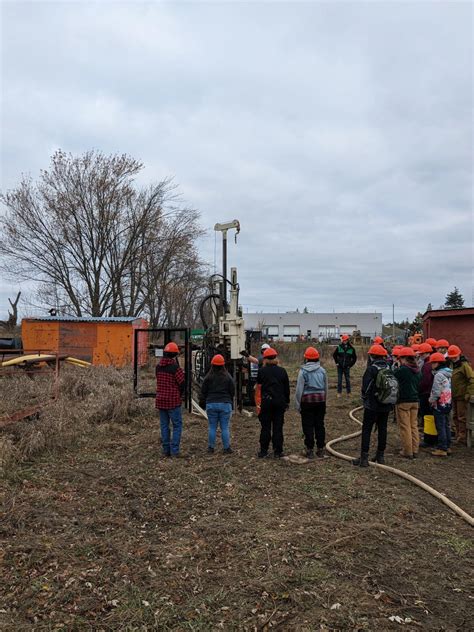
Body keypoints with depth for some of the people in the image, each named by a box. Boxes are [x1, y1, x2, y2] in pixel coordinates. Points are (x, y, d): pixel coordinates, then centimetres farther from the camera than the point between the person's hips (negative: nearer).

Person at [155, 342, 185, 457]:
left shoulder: (158, 367, 4)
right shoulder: (175, 367, -15)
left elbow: (160, 382, 9)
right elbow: (182, 384, -10)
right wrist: (179, 395, 7)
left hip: (160, 400, 6)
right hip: (173, 401, -6)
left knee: (164, 425, 12)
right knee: (177, 425, 4)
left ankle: (166, 450, 15)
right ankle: (174, 449, -1)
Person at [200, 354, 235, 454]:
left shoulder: (208, 378, -2)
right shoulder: (228, 377, -1)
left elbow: (203, 392, 3)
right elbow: (232, 391, 4)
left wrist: (202, 403, 17)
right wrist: (230, 401, 21)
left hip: (211, 404, 0)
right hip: (225, 404, 0)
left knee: (212, 427, 7)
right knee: (225, 427, 4)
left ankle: (211, 448, 11)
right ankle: (226, 448, 7)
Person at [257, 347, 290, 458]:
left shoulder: (262, 371, -5)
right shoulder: (282, 371, 0)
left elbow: (258, 382, 12)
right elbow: (287, 388, 6)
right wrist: (287, 401, 15)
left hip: (266, 401, -1)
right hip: (280, 401, 1)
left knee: (265, 427, 6)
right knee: (278, 427, 6)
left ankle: (263, 451, 8)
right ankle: (278, 451, 8)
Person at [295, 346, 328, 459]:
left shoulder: (303, 371, -9)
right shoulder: (322, 370, 4)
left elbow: (299, 389, -8)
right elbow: (326, 388, 11)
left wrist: (298, 404, 0)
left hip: (307, 400, -4)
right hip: (321, 399, 4)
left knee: (308, 426, 3)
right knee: (320, 424, 11)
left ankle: (310, 450, 6)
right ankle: (320, 449, 16)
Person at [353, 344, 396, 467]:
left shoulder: (371, 369, -16)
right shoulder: (389, 369, 3)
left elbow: (365, 387, -14)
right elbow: (394, 386, 8)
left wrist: (364, 399, 5)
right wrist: (391, 404, 15)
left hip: (372, 406, -6)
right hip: (386, 406, 6)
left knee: (366, 430, 0)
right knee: (382, 429, 14)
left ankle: (364, 458, -1)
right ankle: (380, 456, 22)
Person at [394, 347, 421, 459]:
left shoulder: (402, 370, -17)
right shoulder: (417, 371, 6)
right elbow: (419, 385, 16)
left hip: (403, 401, -7)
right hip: (415, 401, 7)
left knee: (405, 427, 1)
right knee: (414, 426, 14)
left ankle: (407, 451, 6)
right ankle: (415, 450, 18)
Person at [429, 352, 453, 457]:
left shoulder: (439, 375, -19)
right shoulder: (448, 374, 9)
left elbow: (436, 392, -21)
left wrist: (431, 400, -5)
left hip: (440, 404, -9)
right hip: (448, 403, 9)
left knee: (440, 427, -3)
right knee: (446, 425, 15)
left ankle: (442, 449, 1)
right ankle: (448, 447, 22)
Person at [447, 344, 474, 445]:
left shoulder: (464, 365, -14)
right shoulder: (451, 365, 11)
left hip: (462, 396, -8)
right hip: (454, 395, 8)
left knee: (462, 418, -2)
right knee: (455, 417, 16)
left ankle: (462, 438, 5)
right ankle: (458, 436, 27)